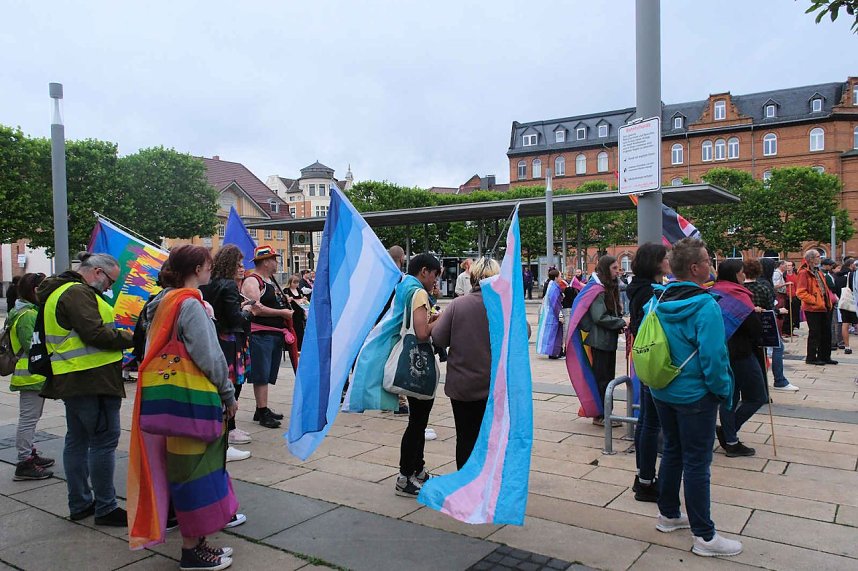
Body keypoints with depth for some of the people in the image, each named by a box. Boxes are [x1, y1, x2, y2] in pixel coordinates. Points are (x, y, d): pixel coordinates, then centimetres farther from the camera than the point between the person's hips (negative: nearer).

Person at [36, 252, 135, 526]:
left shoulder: (59, 292, 18)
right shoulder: (77, 293, -16)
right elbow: (96, 334, -24)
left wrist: (120, 339, 10)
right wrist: (131, 338, -13)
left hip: (70, 380, 11)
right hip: (92, 379, -11)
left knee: (77, 440, 15)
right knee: (104, 440, -4)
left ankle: (79, 503, 25)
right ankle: (105, 508, 2)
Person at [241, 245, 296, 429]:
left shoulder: (271, 280, 20)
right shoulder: (252, 281, -10)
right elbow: (256, 309, -21)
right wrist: (282, 313, -15)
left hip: (276, 333, 10)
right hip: (261, 334, -9)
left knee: (267, 375, 14)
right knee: (261, 375, -5)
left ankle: (263, 409, 23)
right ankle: (262, 413, -1)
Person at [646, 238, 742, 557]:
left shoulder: (658, 301, 1)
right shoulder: (705, 306, -21)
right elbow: (712, 356, -22)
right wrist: (723, 390, -8)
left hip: (663, 392, 7)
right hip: (695, 396, -7)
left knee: (672, 451, 20)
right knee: (697, 463, 1)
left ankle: (668, 515, 33)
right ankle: (704, 536, 12)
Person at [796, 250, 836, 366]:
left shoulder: (818, 272, 16)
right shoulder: (804, 273, -13)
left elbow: (824, 289, 23)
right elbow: (800, 292, -20)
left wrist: (828, 302, 11)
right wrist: (814, 300, -20)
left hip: (823, 308, 9)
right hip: (812, 309, -9)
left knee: (826, 333, 13)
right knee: (814, 333, -2)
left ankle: (824, 356, 23)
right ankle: (811, 357, 8)